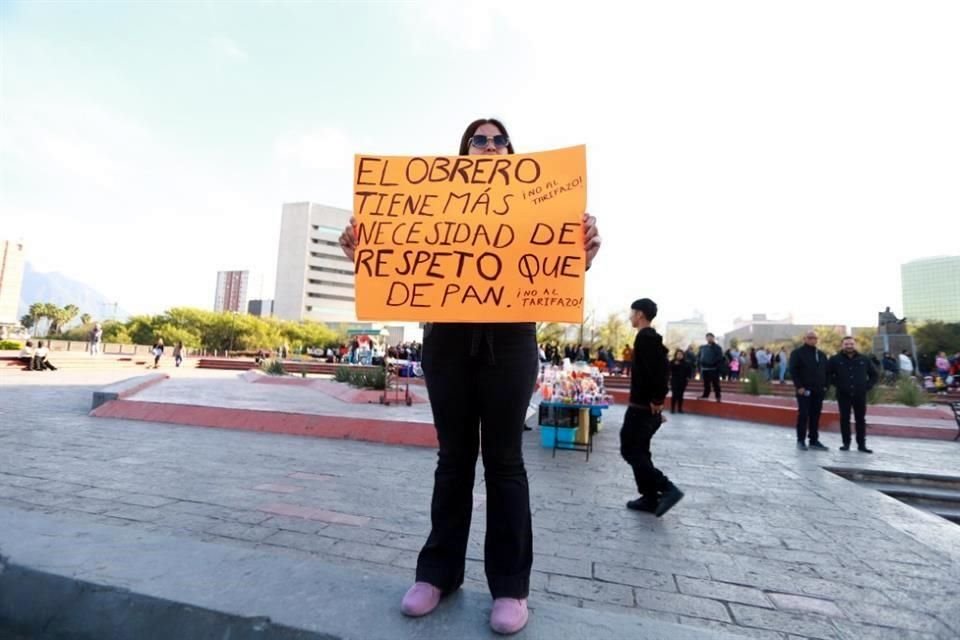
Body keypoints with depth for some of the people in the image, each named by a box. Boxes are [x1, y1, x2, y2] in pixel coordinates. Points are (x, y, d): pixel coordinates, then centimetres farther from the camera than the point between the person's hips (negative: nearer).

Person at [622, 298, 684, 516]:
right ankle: (650, 498, 18)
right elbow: (660, 369, 17)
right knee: (640, 451, 14)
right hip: (647, 406, 10)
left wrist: (656, 400, -21)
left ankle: (667, 488, -7)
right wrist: (658, 400, 17)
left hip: (642, 406, -10)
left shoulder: (645, 337, -14)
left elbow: (654, 370, -25)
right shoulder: (653, 338, 16)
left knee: (630, 451, -3)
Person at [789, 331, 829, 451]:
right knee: (803, 415, -4)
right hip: (804, 390, -5)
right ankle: (801, 440, 3)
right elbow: (793, 371, -8)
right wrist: (799, 386, -15)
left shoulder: (822, 354, 15)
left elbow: (826, 371, 20)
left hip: (819, 391, 5)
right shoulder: (797, 353, -3)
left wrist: (825, 386, 8)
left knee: (815, 416, 8)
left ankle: (814, 440, 15)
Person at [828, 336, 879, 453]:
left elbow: (874, 374, 16)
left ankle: (861, 444, 13)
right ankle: (846, 443, 9)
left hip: (860, 395, 2)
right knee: (844, 419, 2)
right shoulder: (835, 360, -2)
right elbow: (827, 373, 4)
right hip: (843, 395, -2)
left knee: (861, 420, 6)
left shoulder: (864, 360, 6)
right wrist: (836, 384, -5)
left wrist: (868, 386, 4)